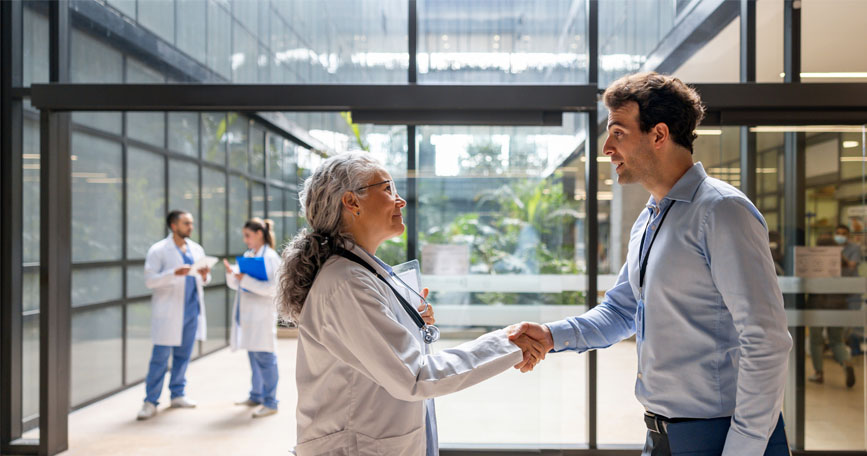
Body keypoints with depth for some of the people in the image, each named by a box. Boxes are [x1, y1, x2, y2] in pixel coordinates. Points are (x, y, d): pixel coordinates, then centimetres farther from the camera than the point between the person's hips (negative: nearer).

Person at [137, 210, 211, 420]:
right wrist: (174, 273, -25)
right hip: (168, 312, -5)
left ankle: (177, 395, 23)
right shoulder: (158, 250, -5)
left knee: (183, 355, 11)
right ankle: (150, 401, 5)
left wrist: (204, 276, -6)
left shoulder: (197, 250, 12)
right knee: (160, 357, -3)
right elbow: (149, 280, -12)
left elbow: (203, 279, 18)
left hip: (192, 310, 5)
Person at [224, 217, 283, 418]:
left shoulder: (271, 257, -10)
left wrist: (247, 280, -20)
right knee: (253, 356, 16)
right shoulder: (247, 255, 13)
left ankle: (270, 402, 4)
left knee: (264, 357, -4)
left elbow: (274, 288, -18)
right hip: (247, 314, 8)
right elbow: (236, 285, 19)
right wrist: (231, 274, -1)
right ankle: (256, 396, 28)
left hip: (262, 315, -8)